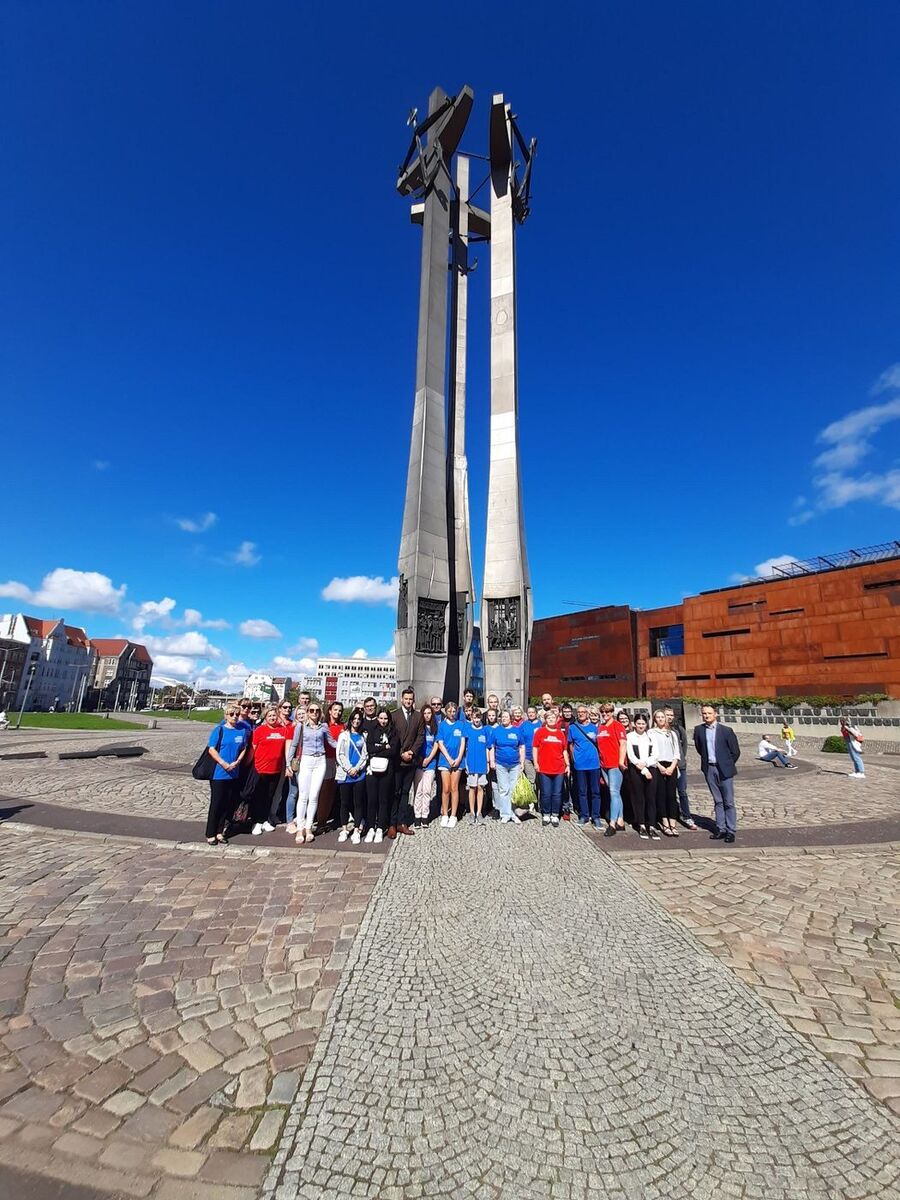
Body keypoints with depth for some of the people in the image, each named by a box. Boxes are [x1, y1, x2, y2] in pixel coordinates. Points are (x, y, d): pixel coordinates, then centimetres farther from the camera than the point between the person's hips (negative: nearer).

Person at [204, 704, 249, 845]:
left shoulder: (242, 730, 1)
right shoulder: (219, 730, -8)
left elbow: (244, 748, 8)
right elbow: (212, 749, -9)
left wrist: (237, 762, -8)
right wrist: (223, 763, -17)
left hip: (234, 773, 4)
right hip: (218, 773, -4)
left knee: (227, 803, 11)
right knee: (216, 804, 3)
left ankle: (220, 832, 24)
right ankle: (210, 834, 15)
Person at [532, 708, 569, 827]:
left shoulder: (561, 733, 8)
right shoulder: (540, 732, 0)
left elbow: (565, 751, 13)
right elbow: (535, 748, 1)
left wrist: (567, 765, 9)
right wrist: (535, 763, -4)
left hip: (559, 769, 2)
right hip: (544, 768, -2)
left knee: (557, 794, 6)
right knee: (546, 793, 4)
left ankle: (555, 815, 19)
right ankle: (546, 815, 19)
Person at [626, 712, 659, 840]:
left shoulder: (650, 737, 11)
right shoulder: (630, 736, 2)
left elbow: (654, 756, 6)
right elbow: (631, 756, -4)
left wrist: (645, 763, -10)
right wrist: (643, 770, -8)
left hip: (650, 769, 2)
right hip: (635, 770, -2)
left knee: (651, 798, -1)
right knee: (639, 798, 2)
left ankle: (652, 826, 3)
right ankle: (641, 826, 10)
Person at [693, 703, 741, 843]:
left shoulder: (726, 730, -9)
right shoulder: (698, 730, 0)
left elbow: (735, 751, -1)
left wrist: (727, 765, 4)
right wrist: (706, 760, 10)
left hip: (724, 770, -3)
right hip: (709, 769, 3)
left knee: (728, 802, 3)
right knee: (717, 801, 12)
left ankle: (731, 831, 11)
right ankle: (721, 829, 19)